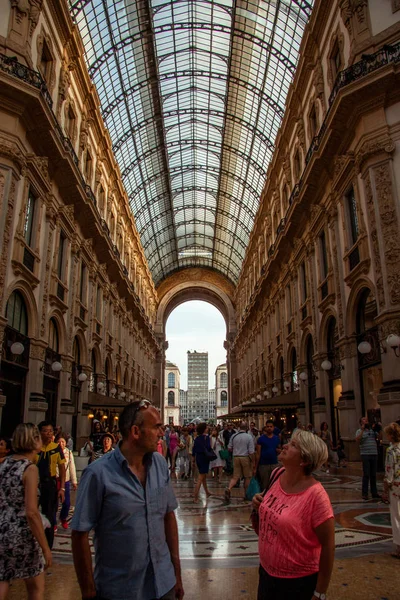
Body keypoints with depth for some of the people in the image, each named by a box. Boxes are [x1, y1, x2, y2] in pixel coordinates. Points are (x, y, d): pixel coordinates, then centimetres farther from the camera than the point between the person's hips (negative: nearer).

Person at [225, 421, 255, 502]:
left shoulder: (233, 436, 1)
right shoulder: (249, 437, -9)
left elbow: (229, 448, 6)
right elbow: (251, 452, -10)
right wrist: (253, 462, -1)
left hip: (236, 457, 3)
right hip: (246, 457, -3)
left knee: (235, 476, 5)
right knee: (247, 477, 13)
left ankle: (228, 489, -18)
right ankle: (246, 494, 20)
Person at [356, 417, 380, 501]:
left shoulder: (372, 430, 15)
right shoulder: (359, 431, 0)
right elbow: (357, 440, -16)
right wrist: (362, 430, -18)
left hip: (374, 454, 4)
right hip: (365, 455, -4)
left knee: (373, 475, 10)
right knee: (366, 475, -4)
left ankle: (374, 492, 20)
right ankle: (364, 494, 1)